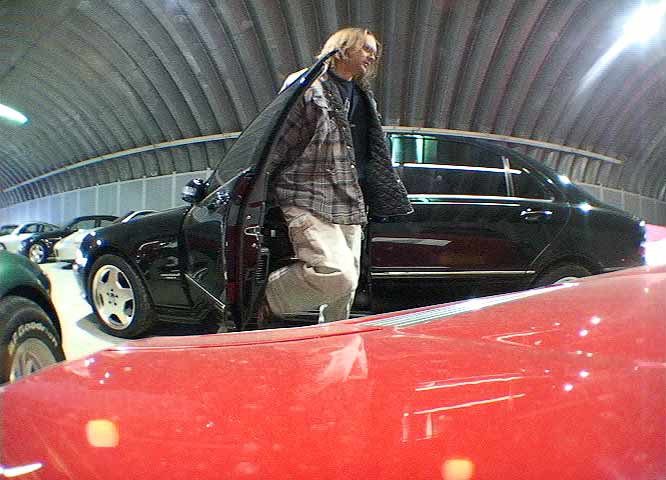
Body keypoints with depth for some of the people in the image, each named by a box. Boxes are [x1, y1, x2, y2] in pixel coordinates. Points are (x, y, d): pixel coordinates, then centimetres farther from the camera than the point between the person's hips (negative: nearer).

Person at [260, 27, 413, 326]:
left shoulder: (364, 98, 23)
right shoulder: (306, 86, 1)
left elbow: (375, 160, 28)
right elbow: (276, 142, -3)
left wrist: (389, 199, 23)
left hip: (351, 208, 8)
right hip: (311, 202, -8)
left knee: (345, 291, 7)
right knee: (338, 276, -24)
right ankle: (266, 299, -4)